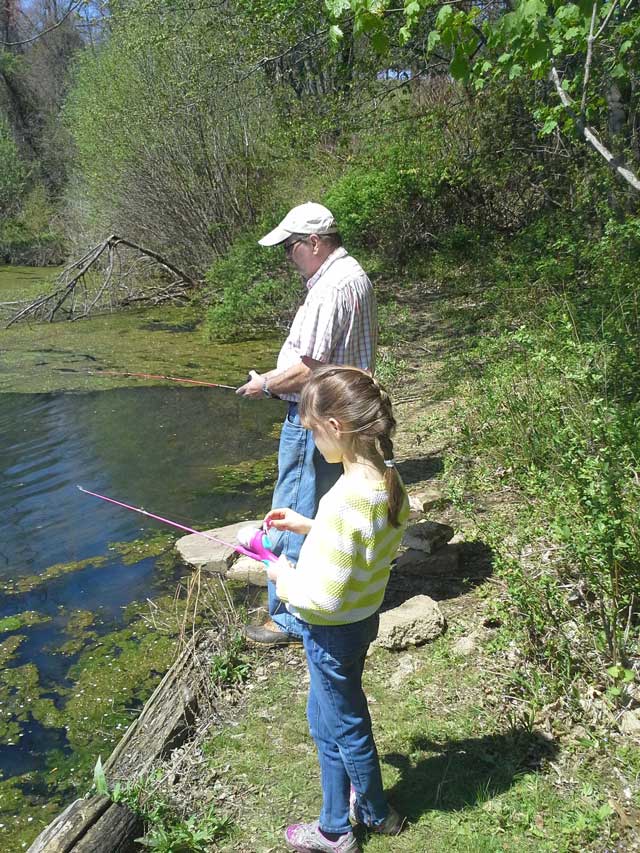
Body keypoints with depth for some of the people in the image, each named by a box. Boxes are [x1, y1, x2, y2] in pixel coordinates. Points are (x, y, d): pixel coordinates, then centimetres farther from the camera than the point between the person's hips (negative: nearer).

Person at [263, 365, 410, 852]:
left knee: (344, 725, 16)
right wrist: (309, 527, 4)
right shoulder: (389, 480, -8)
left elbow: (323, 597, -31)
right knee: (329, 717, 26)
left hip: (334, 631, -9)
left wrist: (285, 577, -13)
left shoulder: (344, 501, -35)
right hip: (364, 616, 9)